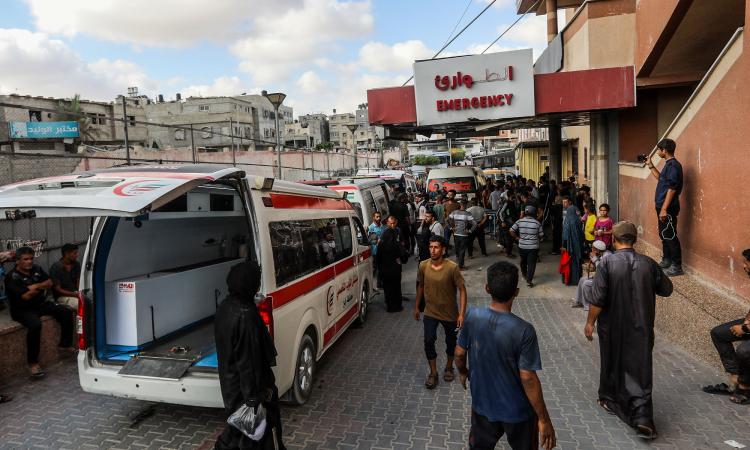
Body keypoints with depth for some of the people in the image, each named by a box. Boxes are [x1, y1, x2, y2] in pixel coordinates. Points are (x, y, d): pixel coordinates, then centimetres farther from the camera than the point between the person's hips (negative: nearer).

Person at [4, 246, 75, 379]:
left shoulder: (37, 269, 7)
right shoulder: (12, 277, -13)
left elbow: (50, 283, 5)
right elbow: (25, 296, -20)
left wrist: (37, 286, -14)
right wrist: (42, 287, -6)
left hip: (41, 304, 7)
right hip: (23, 310, -7)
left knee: (66, 312, -9)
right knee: (35, 324, -35)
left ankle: (65, 345, 5)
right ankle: (32, 362, -24)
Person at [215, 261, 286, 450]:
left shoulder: (225, 307, 0)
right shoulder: (245, 314, -29)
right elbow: (249, 360, -26)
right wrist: (255, 396, -19)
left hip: (230, 383, 9)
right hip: (247, 386, -9)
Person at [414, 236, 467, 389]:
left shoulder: (452, 267, -21)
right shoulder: (423, 266, -10)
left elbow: (462, 290, -16)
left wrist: (461, 314, -20)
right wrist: (416, 307, 11)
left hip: (450, 313, -2)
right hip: (430, 312, 2)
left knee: (451, 342, 15)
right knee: (428, 341, -8)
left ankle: (448, 368, 41)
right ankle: (433, 373, 11)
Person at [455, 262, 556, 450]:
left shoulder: (472, 316, -16)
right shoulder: (524, 330, -27)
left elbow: (460, 353, -3)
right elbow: (528, 378, -22)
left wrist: (462, 371, 18)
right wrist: (544, 419, -11)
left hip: (483, 405, 3)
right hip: (517, 411, -3)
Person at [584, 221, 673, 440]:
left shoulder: (607, 263, -15)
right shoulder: (648, 263, -6)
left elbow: (598, 299, -16)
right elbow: (666, 290, 9)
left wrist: (590, 323, -5)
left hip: (613, 327, -2)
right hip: (641, 327, 2)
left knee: (612, 363, 18)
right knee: (641, 368, 7)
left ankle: (611, 401, 36)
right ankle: (643, 418, -2)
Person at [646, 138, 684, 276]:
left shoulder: (673, 165, -16)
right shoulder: (669, 164, 14)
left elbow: (672, 188, -22)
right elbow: (660, 177, 33)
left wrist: (664, 208, -24)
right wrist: (650, 165, 27)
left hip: (668, 208, -10)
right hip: (662, 206, 10)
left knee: (670, 236, -6)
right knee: (664, 235, 18)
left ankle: (677, 266, 0)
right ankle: (666, 261, 30)